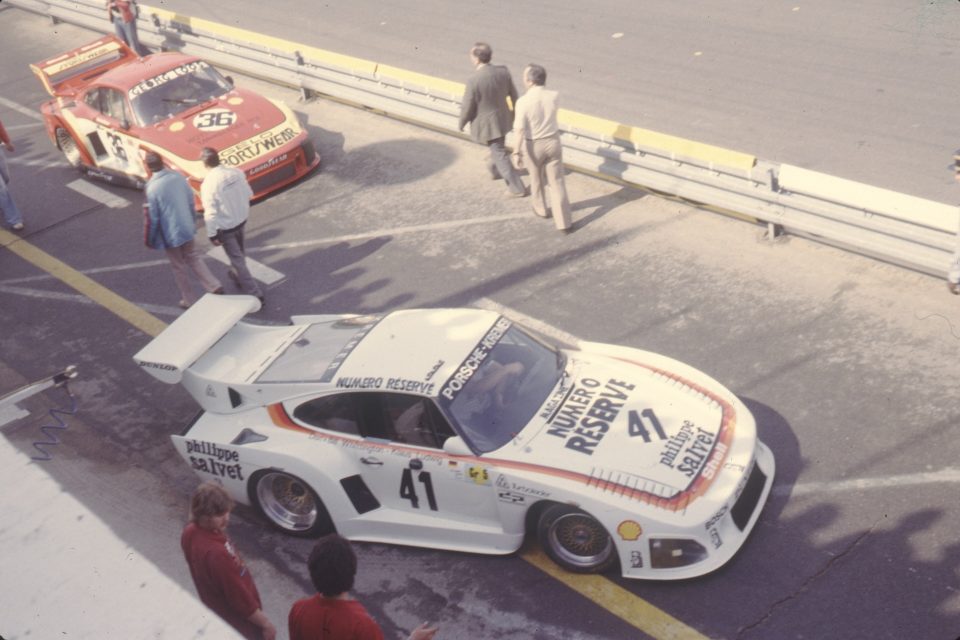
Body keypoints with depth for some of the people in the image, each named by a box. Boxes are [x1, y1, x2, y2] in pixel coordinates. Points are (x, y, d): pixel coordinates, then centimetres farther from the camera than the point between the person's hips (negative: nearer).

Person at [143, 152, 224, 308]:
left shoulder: (153, 188, -22)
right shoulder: (179, 177, -7)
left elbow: (152, 218, -16)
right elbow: (191, 202, 4)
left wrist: (150, 240, -2)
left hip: (170, 233, -5)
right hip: (186, 228, 5)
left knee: (179, 267, 12)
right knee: (194, 258, 22)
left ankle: (189, 300, 24)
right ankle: (215, 286, 14)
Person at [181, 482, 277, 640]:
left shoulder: (190, 533, -14)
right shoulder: (217, 553, -40)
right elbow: (239, 597, -30)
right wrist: (266, 624, -18)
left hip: (216, 611, 8)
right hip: (239, 622, -8)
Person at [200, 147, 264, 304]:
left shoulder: (208, 183, -26)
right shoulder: (236, 172, -11)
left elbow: (210, 213, -24)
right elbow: (248, 194, 1)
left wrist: (212, 234, -14)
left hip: (225, 227, -6)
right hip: (241, 219, 6)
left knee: (237, 258, 5)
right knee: (239, 252, 29)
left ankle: (254, 293, 7)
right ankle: (237, 275, 54)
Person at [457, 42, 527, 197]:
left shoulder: (474, 80, -30)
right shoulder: (503, 71, -13)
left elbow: (467, 107, -20)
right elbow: (513, 94, 1)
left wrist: (461, 124, -1)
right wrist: (515, 111, 19)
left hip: (486, 124, -6)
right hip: (503, 118, 6)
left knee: (500, 155, 9)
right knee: (498, 146, 31)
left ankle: (517, 187, 16)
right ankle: (495, 169, 56)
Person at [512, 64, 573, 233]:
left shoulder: (523, 102, -22)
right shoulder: (553, 96, -9)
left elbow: (520, 130, -25)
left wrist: (517, 152, -17)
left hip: (534, 145, -2)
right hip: (553, 142, 2)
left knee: (536, 178, 24)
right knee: (557, 182, 7)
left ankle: (541, 209, 45)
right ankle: (564, 222, 7)